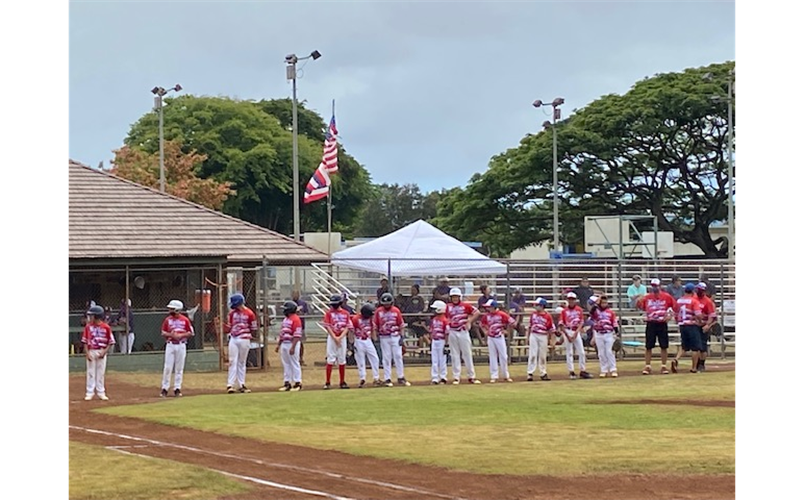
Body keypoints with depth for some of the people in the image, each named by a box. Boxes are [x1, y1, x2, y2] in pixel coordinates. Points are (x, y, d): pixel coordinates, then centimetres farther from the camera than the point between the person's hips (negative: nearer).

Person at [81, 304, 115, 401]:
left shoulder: (106, 327, -5)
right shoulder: (88, 327, 1)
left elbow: (111, 342, -1)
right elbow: (85, 341, 2)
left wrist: (104, 352, -11)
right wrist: (87, 353, -8)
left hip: (101, 352, -1)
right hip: (91, 352, 1)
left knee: (101, 373, 5)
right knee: (90, 372, 3)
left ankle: (101, 393, 13)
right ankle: (90, 393, 8)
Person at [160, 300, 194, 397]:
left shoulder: (185, 320, -1)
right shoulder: (168, 320, 5)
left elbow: (191, 333, 2)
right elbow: (163, 333, 7)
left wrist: (181, 335, -13)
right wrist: (170, 335, -13)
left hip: (181, 345, -1)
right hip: (170, 345, 1)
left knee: (179, 368, 4)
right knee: (167, 367, -3)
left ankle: (177, 388, 11)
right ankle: (164, 388, 2)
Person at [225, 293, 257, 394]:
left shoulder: (249, 313, -5)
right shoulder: (232, 313, 8)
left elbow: (254, 329, 0)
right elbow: (229, 328, 12)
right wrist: (223, 326, -6)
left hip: (244, 340, -3)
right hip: (233, 340, 3)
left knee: (241, 363, 7)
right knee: (233, 362, -3)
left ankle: (241, 385, 13)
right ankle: (230, 385, -6)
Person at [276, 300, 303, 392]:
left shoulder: (296, 319, -14)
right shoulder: (285, 319, 15)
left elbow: (297, 335, -19)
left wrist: (293, 347, -24)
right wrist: (278, 345, 18)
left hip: (292, 344, -9)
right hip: (284, 344, 9)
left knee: (294, 364, -4)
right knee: (286, 364, 11)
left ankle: (297, 383, 1)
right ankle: (287, 383, 17)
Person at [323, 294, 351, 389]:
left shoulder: (346, 313, 5)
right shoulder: (329, 313, -1)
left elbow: (347, 327, 0)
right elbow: (327, 326, -6)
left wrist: (340, 337, -13)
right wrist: (335, 338, -15)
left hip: (342, 338, 2)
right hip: (331, 338, -2)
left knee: (342, 360, 6)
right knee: (330, 360, -6)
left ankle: (342, 382, 12)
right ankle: (327, 382, -5)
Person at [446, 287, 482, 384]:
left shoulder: (465, 306, 0)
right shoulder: (448, 307, 6)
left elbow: (477, 312, 0)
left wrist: (469, 322, -7)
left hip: (463, 332, -2)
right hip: (452, 333, 2)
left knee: (467, 354, 2)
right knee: (455, 355, 5)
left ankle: (471, 376, 7)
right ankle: (456, 377, 9)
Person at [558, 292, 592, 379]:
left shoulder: (579, 310, 4)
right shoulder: (564, 311, -1)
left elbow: (581, 323, 1)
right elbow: (561, 325, -3)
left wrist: (576, 333, -12)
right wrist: (567, 335, -11)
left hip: (577, 332, 2)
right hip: (567, 332, -2)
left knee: (582, 352, 1)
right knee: (569, 353, -1)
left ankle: (582, 371, 7)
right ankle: (571, 372, 0)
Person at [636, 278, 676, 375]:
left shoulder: (666, 296, -2)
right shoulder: (647, 297, 3)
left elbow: (675, 306, 5)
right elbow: (640, 306, 9)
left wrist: (670, 315, -7)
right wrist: (639, 301, -12)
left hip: (662, 324, -1)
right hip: (651, 324, 1)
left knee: (664, 346, 3)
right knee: (648, 346, 1)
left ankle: (664, 366, 13)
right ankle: (647, 366, 8)